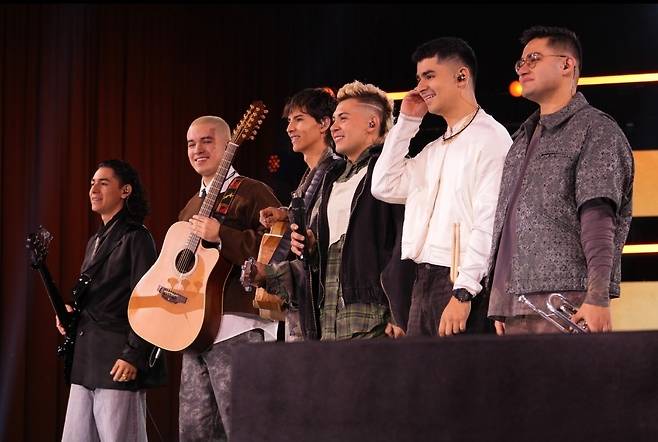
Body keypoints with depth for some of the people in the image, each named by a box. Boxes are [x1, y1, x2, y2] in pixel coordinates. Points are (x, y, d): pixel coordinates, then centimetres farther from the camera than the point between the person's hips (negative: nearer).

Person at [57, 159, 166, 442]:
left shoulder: (136, 238, -6)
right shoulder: (95, 241, 21)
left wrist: (134, 356, -19)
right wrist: (70, 312, 7)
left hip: (118, 362, -8)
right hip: (86, 360, 9)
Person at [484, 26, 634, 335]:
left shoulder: (595, 129, 1)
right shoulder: (523, 138, 25)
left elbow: (598, 217, -11)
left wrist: (598, 297, -21)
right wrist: (499, 307, 19)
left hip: (563, 300, -7)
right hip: (514, 303, 7)